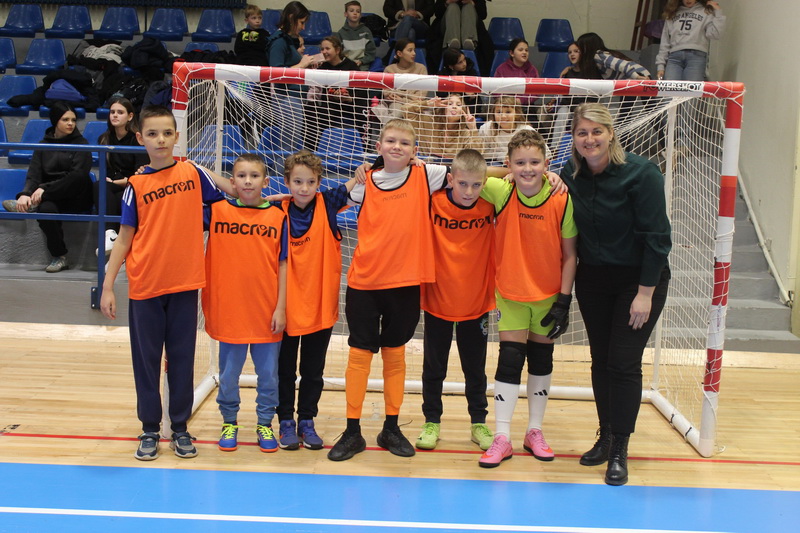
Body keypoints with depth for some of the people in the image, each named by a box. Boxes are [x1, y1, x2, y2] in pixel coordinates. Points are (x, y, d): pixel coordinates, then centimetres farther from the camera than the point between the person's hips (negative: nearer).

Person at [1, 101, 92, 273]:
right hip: (50, 199, 2)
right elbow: (34, 173, -1)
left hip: (75, 198, -2)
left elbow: (77, 175, -12)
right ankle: (59, 257, -20)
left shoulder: (81, 143, 2)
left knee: (81, 177, -34)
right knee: (46, 208, -32)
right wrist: (25, 193, -23)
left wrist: (46, 189, -21)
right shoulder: (43, 145, 12)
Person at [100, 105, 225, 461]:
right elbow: (124, 237, 1)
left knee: (182, 357, 9)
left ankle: (180, 428, 21)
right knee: (146, 358, 8)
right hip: (144, 285, 0)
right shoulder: (137, 185, -1)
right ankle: (150, 430, 21)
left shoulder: (193, 173, 0)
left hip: (184, 284, 0)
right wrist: (108, 287, -2)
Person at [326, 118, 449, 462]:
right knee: (359, 354, 4)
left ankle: (391, 428, 23)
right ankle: (352, 431, 13)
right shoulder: (365, 182, 3)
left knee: (395, 354, 11)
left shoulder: (425, 177, 0)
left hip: (405, 282, 0)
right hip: (364, 281, 1)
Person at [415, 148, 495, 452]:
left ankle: (478, 423, 29)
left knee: (475, 367, 14)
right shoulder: (433, 201, -14)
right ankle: (431, 421, 27)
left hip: (476, 301, 1)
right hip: (437, 300, 0)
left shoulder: (490, 205, -11)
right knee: (434, 366, 12)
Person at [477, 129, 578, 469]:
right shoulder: (500, 192, -14)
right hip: (510, 292, 0)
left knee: (541, 360, 13)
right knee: (509, 360, -1)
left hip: (549, 294, 0)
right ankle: (502, 438, 8)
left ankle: (535, 431, 28)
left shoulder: (563, 200, -17)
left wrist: (564, 301, -11)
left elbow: (570, 255, -10)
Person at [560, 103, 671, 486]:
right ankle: (605, 436, 25)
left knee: (624, 363, -6)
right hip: (592, 280, 5)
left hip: (639, 280, -4)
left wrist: (645, 293, -18)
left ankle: (619, 452, 6)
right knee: (600, 360, 10)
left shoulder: (641, 173, -18)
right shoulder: (570, 176, -3)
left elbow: (657, 237, -17)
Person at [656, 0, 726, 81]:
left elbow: (715, 33, -1)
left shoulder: (706, 12, 14)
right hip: (674, 57, 2)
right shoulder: (672, 13, 23)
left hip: (696, 56, -2)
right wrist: (661, 65, 11)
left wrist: (718, 11, -2)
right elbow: (665, 42, 19)